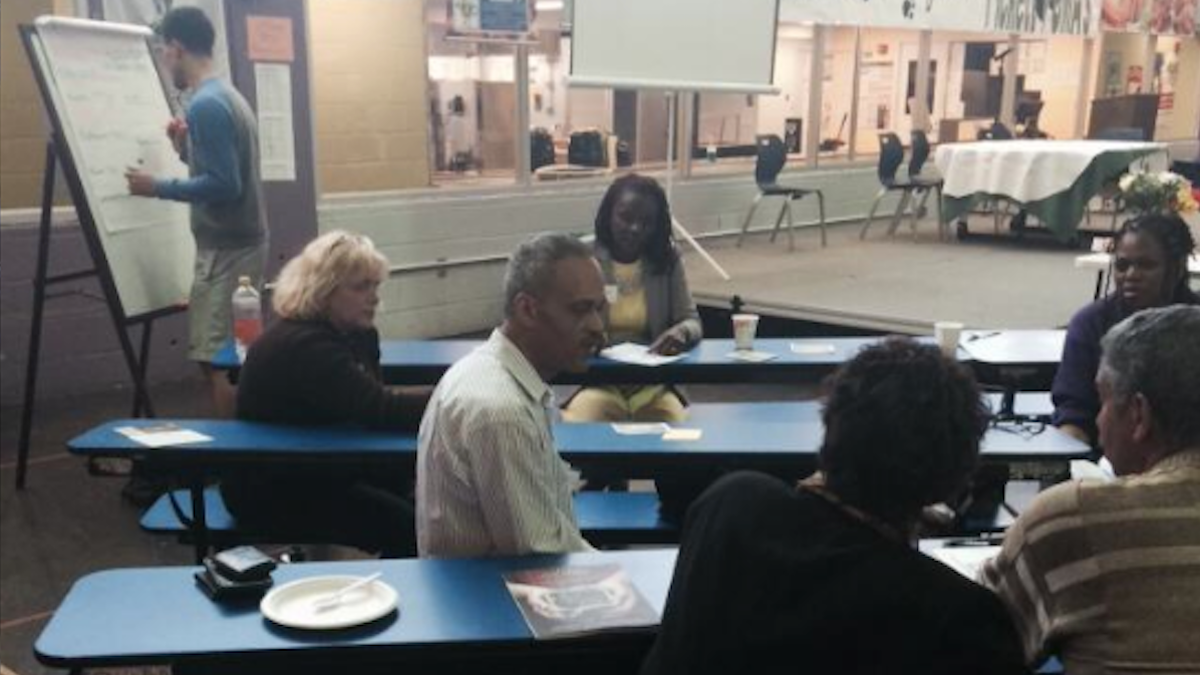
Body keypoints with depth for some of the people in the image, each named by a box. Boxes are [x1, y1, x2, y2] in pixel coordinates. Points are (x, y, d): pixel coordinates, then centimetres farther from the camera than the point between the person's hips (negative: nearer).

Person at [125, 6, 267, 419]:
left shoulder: (204, 106, -16)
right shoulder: (229, 96, 14)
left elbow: (224, 186, -21)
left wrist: (158, 188, -13)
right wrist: (186, 149, 14)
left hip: (226, 248, -10)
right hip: (241, 242, 10)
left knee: (217, 360, -6)